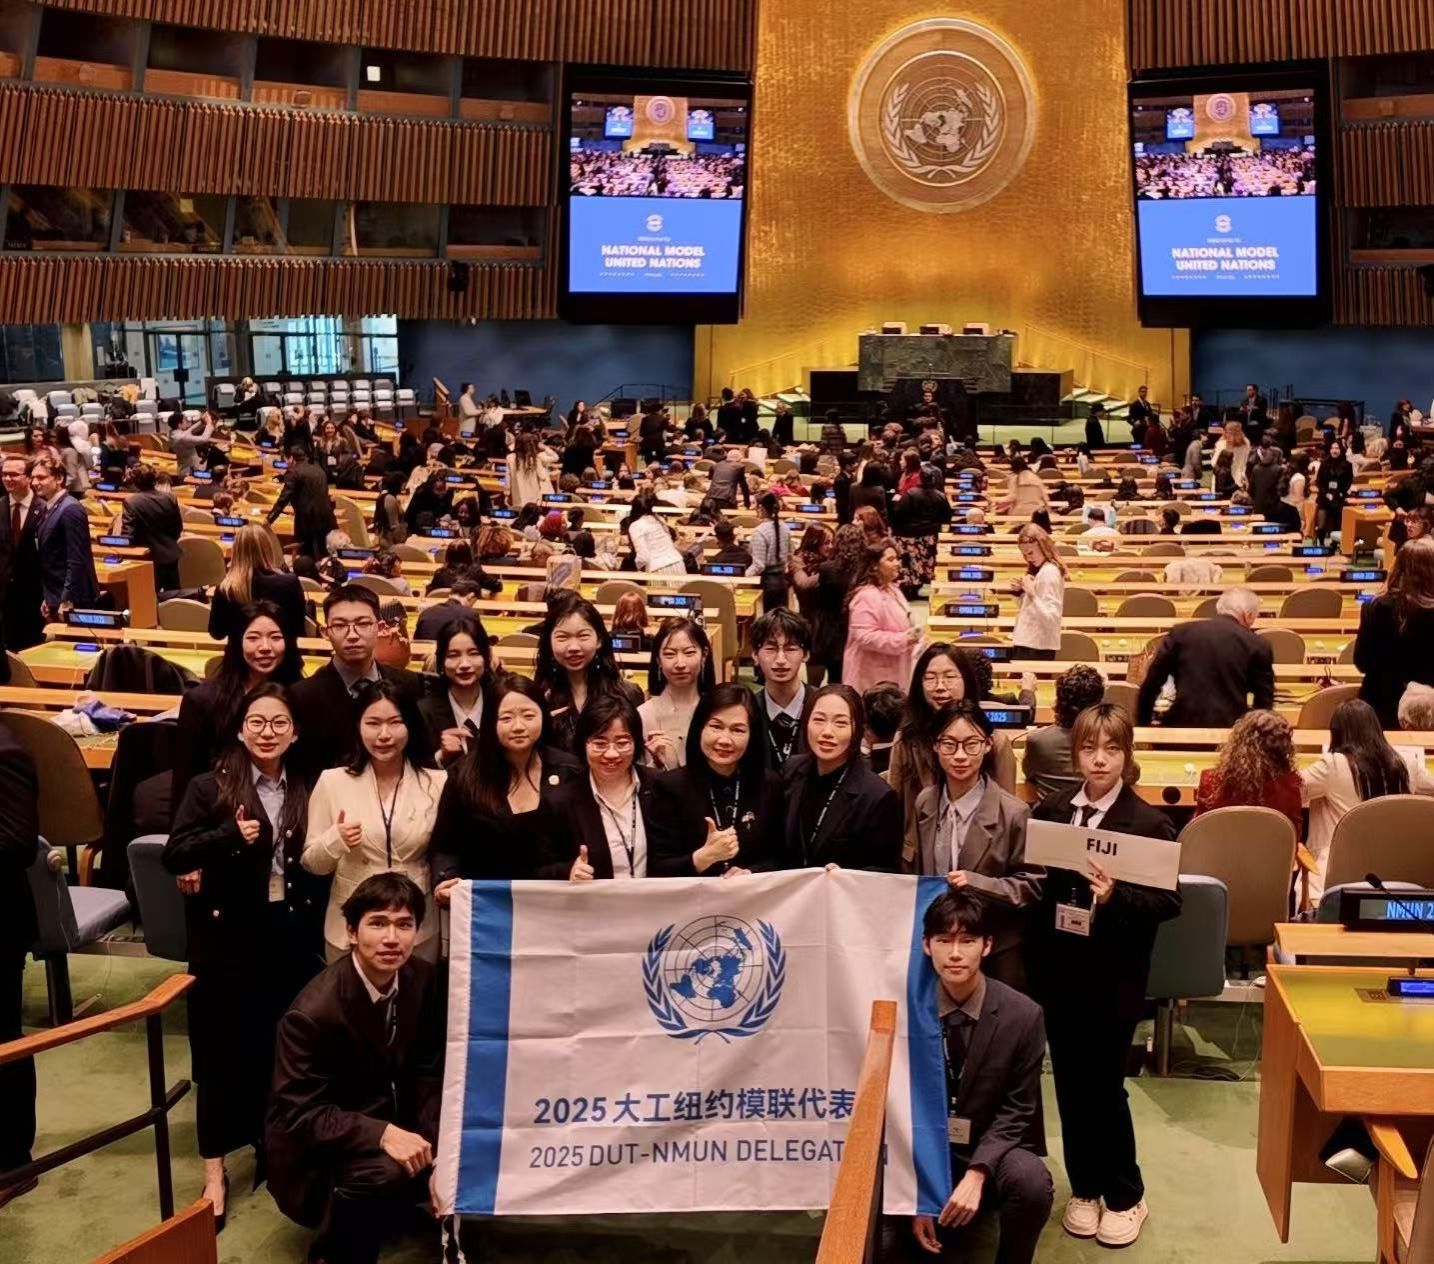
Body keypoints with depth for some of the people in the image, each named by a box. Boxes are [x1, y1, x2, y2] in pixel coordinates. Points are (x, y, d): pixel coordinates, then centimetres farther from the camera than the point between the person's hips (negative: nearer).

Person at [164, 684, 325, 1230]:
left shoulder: (305, 792, 5)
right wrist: (231, 835, -24)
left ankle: (275, 1144, 29)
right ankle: (215, 1167, 13)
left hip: (290, 935, 3)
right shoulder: (210, 787, -5)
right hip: (226, 937, -3)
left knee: (283, 1047, 11)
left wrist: (316, 928, 2)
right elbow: (174, 855, -11)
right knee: (225, 1048, 4)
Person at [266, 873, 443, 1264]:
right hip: (319, 1149, -6)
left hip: (395, 1120, 7)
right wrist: (382, 1134, -38)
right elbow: (298, 1113, -25)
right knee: (384, 1172, -34)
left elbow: (430, 1073, -2)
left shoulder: (423, 979, -9)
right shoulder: (313, 1012, -28)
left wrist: (438, 1156, -14)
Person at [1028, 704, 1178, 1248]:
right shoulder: (1049, 811, 1)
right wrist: (1031, 955, -7)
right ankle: (1084, 1188, 30)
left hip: (1113, 979, -3)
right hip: (1058, 972, 4)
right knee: (1070, 1086, 13)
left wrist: (1116, 897, -27)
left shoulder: (1149, 823, -9)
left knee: (1104, 1087, 5)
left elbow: (1169, 900, -12)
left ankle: (1125, 1195, 25)